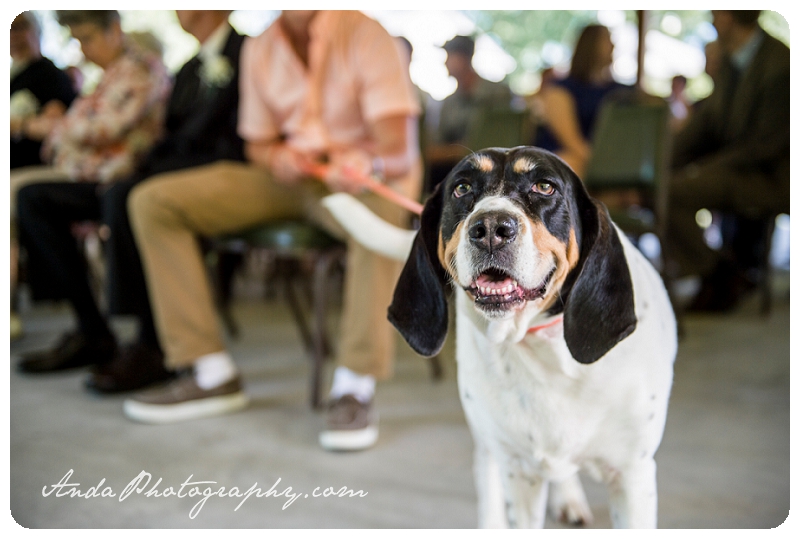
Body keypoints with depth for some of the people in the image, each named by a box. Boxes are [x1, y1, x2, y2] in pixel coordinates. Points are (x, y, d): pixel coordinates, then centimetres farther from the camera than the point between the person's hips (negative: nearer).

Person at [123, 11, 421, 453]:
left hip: (361, 179, -5)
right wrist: (277, 156, -14)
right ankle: (210, 372, -12)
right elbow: (257, 143, 12)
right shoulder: (259, 50, 6)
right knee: (152, 201, -9)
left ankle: (355, 387, -34)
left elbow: (398, 146, -20)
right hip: (289, 177, 5)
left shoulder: (365, 35, -12)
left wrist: (367, 163, -44)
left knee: (382, 214, -44)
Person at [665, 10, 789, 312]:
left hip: (771, 177, -9)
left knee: (672, 192, -24)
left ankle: (719, 277, -5)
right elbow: (707, 118, 12)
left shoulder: (779, 65, -20)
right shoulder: (731, 60, 7)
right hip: (733, 162, 9)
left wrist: (702, 169, -19)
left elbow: (765, 145, -21)